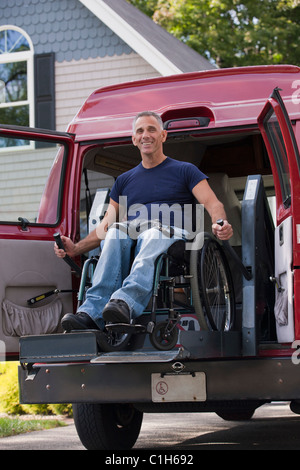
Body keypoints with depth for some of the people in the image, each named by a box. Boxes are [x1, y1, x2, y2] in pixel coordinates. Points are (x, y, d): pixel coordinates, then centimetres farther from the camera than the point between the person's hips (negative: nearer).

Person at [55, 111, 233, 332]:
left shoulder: (184, 171, 18)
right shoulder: (124, 180, 28)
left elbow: (212, 203, 3)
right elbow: (106, 226, 26)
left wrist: (220, 224, -21)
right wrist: (75, 248, 10)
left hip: (171, 235, -3)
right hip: (131, 236, 3)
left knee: (152, 234, -39)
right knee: (117, 231, -33)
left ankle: (126, 302, -65)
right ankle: (91, 313, -49)